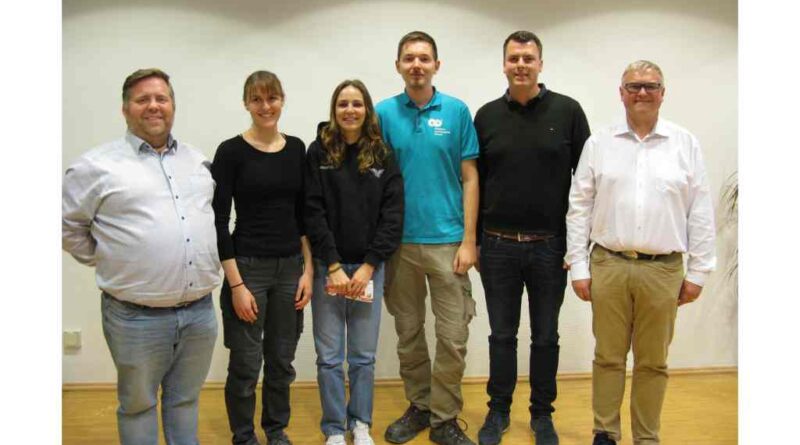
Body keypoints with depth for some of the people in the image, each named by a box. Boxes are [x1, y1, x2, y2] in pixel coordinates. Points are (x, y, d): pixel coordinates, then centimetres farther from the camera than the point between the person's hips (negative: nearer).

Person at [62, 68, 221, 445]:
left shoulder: (198, 161, 11)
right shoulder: (98, 166, -5)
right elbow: (66, 224, 1)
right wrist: (106, 260, 2)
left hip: (200, 311, 4)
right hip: (137, 317, -4)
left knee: (185, 400, 19)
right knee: (138, 404, 13)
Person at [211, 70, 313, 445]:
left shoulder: (296, 148, 5)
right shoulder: (231, 151, -8)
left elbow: (304, 214, 9)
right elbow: (218, 221, -10)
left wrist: (308, 269, 2)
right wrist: (236, 284, -13)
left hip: (290, 266, 4)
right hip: (248, 267, -4)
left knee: (282, 360, 15)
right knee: (246, 364, 6)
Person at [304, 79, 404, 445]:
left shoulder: (383, 156, 4)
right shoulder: (318, 152, 0)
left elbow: (393, 215, -1)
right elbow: (313, 213, -5)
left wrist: (368, 266, -8)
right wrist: (334, 266, -11)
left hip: (369, 267, 1)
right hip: (328, 267, -1)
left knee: (364, 356, 9)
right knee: (329, 356, 5)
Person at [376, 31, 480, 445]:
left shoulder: (457, 111, 0)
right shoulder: (384, 113, 2)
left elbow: (469, 178, 0)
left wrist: (468, 240, -6)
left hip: (447, 240, -1)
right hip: (399, 241, 1)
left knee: (453, 337, 2)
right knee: (408, 334, 12)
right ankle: (418, 406, 30)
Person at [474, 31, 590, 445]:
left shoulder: (567, 111, -1)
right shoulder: (487, 116, 5)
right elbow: (474, 181, 8)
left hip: (550, 246, -1)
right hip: (498, 247, 1)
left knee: (546, 337, 11)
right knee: (502, 335, 12)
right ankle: (498, 410, 27)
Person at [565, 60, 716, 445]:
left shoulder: (685, 144, 5)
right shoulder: (598, 144, 5)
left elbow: (700, 213, 4)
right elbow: (579, 208, 3)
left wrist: (698, 272, 1)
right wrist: (578, 266, -1)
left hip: (663, 269, 0)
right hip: (608, 266, 0)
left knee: (653, 362, 10)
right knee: (608, 356, 9)